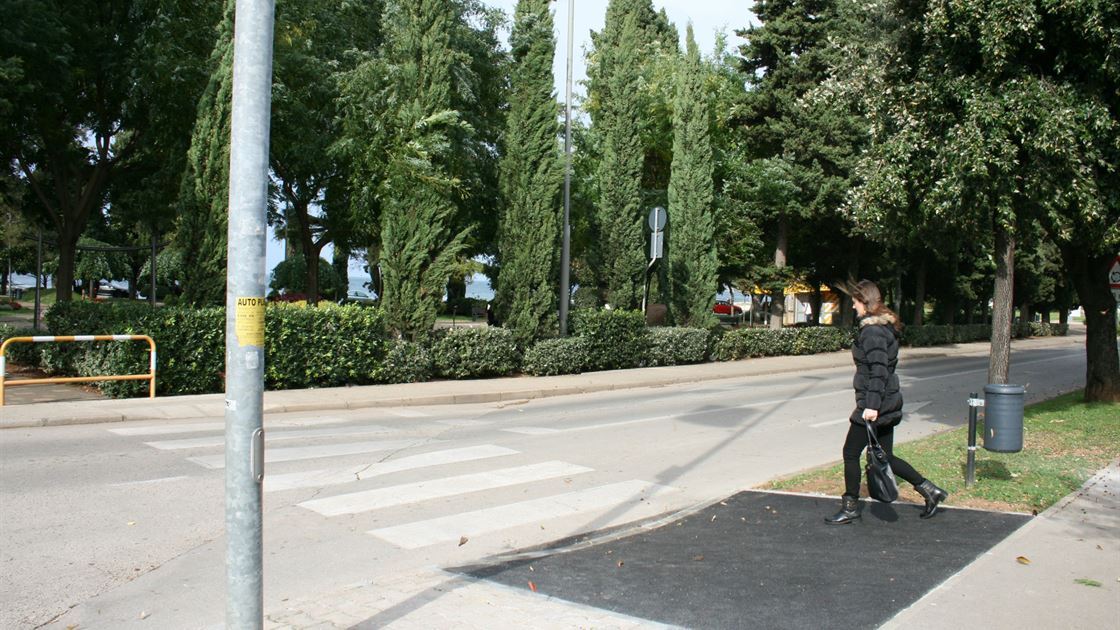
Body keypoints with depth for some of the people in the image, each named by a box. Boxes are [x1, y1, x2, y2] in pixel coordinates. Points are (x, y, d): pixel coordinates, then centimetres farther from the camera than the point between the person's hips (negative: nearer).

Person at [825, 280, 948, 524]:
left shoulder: (872, 331, -17)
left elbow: (878, 371, -23)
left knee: (850, 453, 2)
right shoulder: (885, 327, 14)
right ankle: (930, 490, 16)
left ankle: (850, 508, 11)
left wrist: (872, 405, -26)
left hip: (874, 404, -10)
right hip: (889, 401, 10)